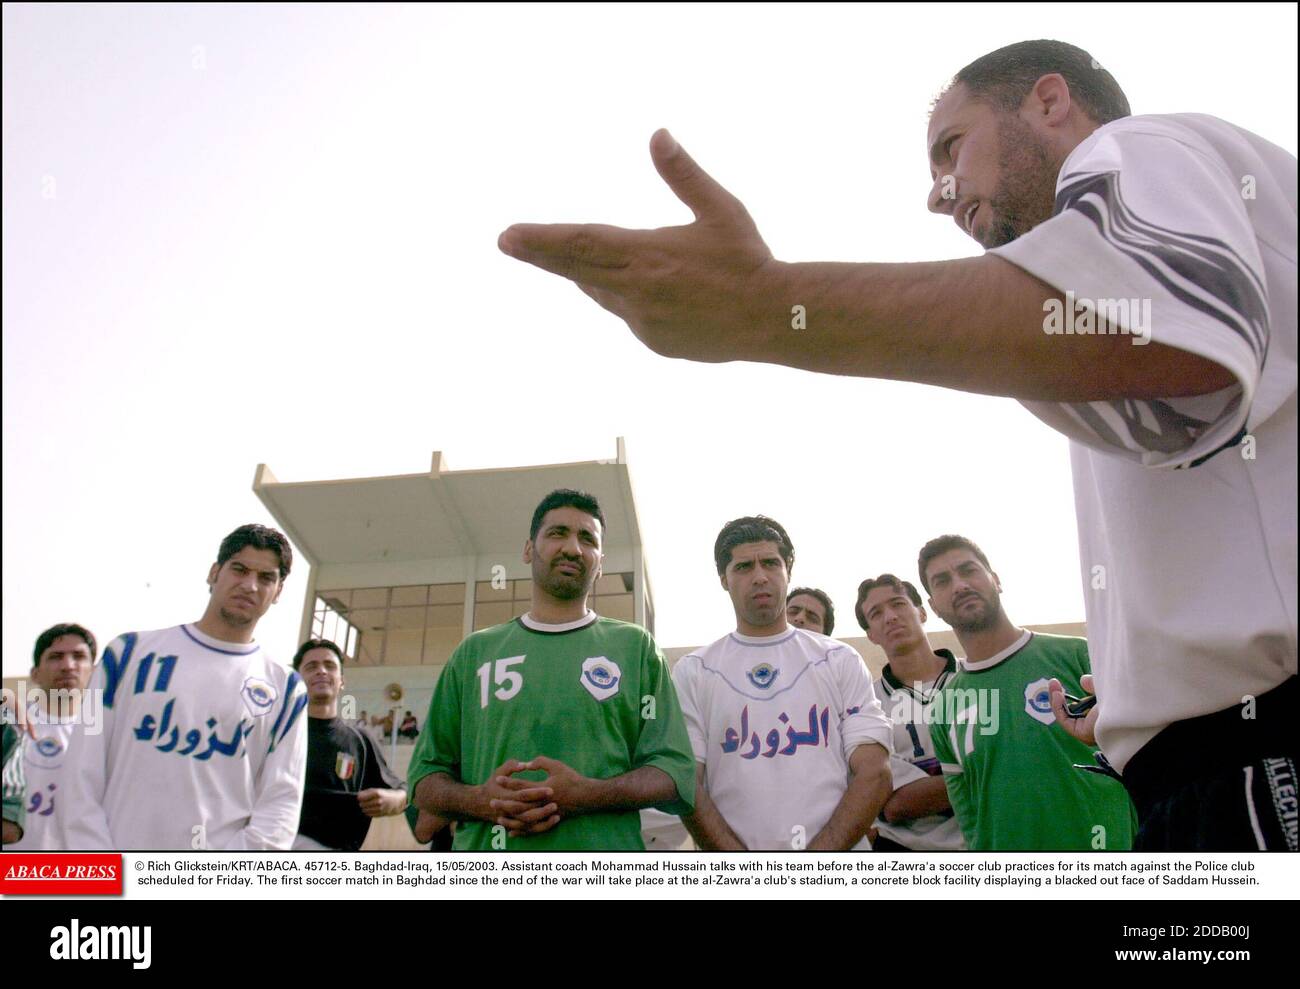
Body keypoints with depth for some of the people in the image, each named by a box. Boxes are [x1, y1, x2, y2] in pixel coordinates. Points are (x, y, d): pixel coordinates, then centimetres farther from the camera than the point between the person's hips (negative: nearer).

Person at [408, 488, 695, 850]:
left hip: (604, 854, -1)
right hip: (482, 846, 1)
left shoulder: (636, 646, 5)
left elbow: (676, 774, -2)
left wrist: (586, 795, -18)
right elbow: (425, 778, 9)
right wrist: (481, 800, -12)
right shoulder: (474, 651, 10)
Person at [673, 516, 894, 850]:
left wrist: (814, 867, -16)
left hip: (839, 860, 1)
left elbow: (875, 775, -5)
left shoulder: (841, 660, 3)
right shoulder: (692, 672, 1)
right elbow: (686, 786, -5)